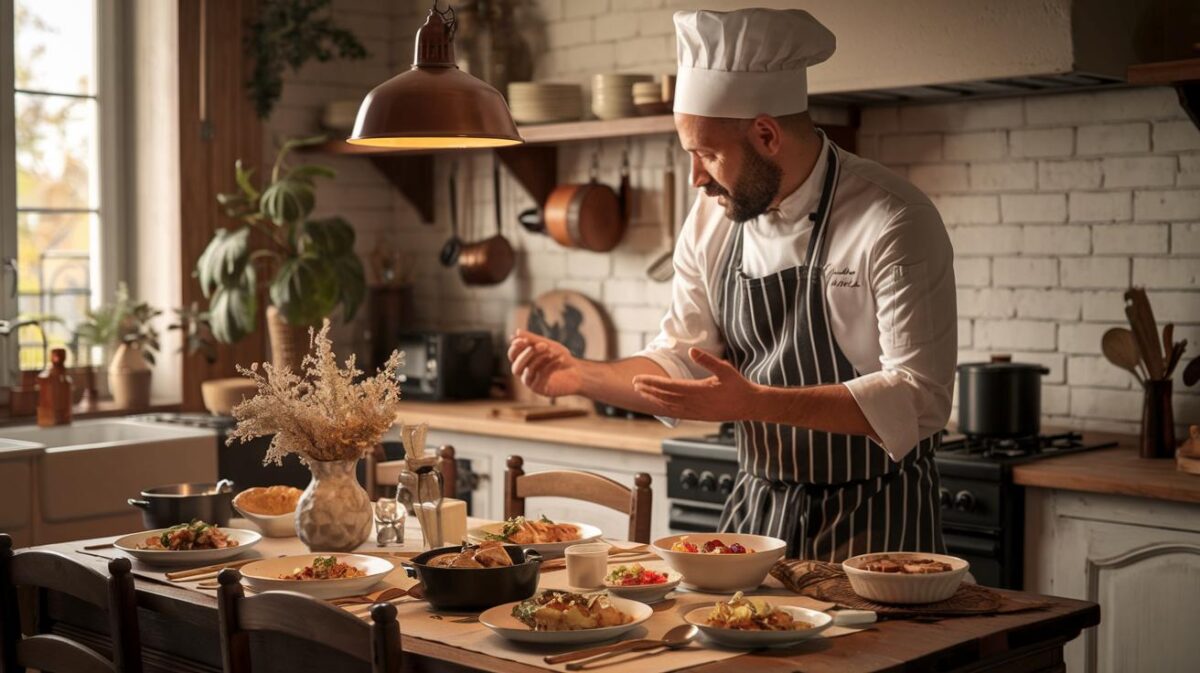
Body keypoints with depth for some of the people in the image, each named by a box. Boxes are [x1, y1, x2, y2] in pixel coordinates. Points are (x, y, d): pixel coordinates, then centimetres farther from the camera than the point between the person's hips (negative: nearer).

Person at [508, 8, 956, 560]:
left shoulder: (894, 223, -18)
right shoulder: (711, 220, 2)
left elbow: (916, 399, -22)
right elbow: (682, 363, 10)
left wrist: (756, 403, -30)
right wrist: (578, 376, -7)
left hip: (874, 526, -5)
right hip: (756, 513, 5)